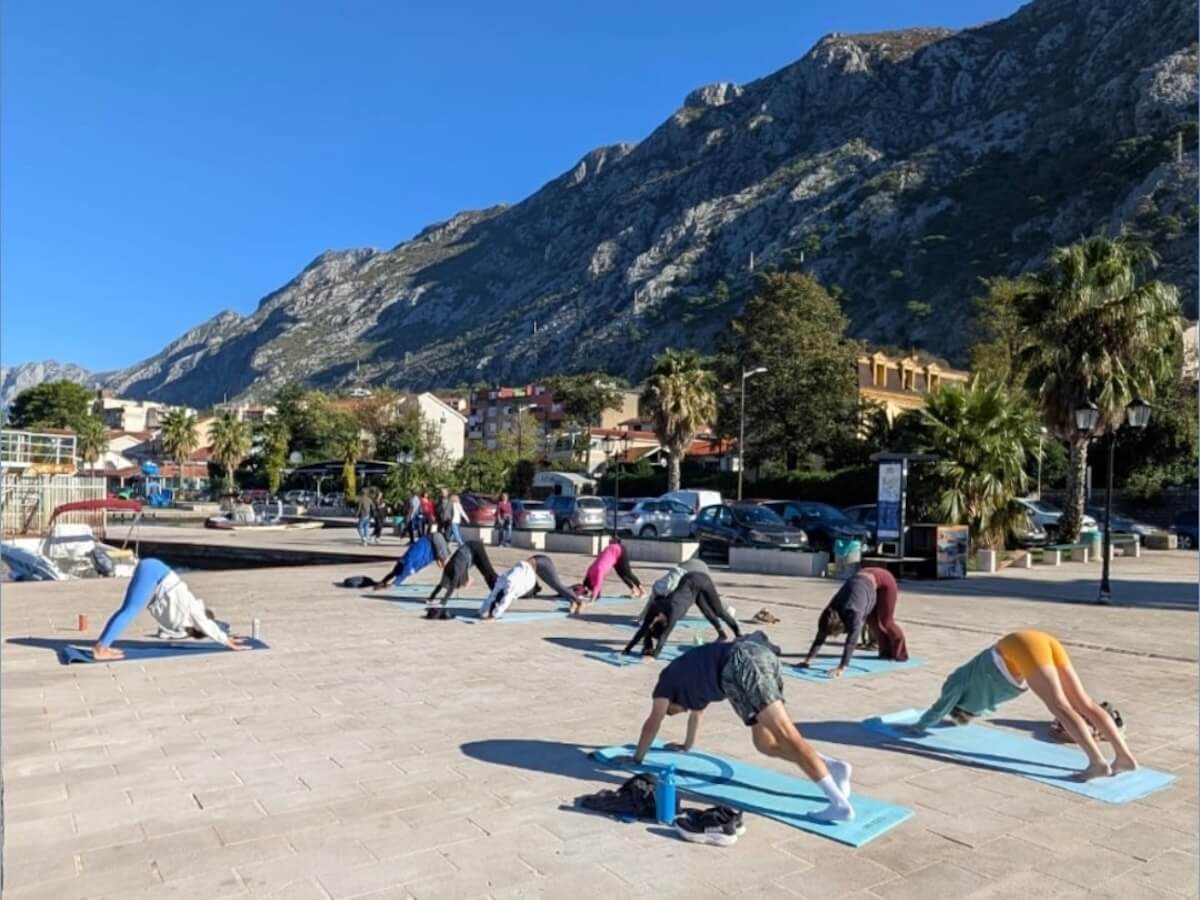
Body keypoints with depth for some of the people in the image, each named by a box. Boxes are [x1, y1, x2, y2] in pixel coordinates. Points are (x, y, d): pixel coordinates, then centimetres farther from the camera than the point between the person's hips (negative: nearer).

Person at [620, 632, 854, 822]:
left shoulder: (668, 679, 23)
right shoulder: (688, 676, 42)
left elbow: (652, 724, 27)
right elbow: (696, 710, 59)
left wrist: (637, 758, 40)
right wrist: (686, 746, 74)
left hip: (741, 664, -8)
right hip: (763, 656, 8)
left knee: (788, 737, -14)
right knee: (765, 743, 13)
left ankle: (840, 804, -20)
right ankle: (832, 766, -1)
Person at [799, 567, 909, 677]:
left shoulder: (854, 614, -36)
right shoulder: (830, 614, -17)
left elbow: (851, 643, -41)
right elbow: (820, 638, -12)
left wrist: (841, 669, -46)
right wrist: (808, 660, -15)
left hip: (883, 581, -5)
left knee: (884, 621, 4)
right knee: (872, 622, 9)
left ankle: (899, 653, 24)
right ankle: (886, 652, 27)